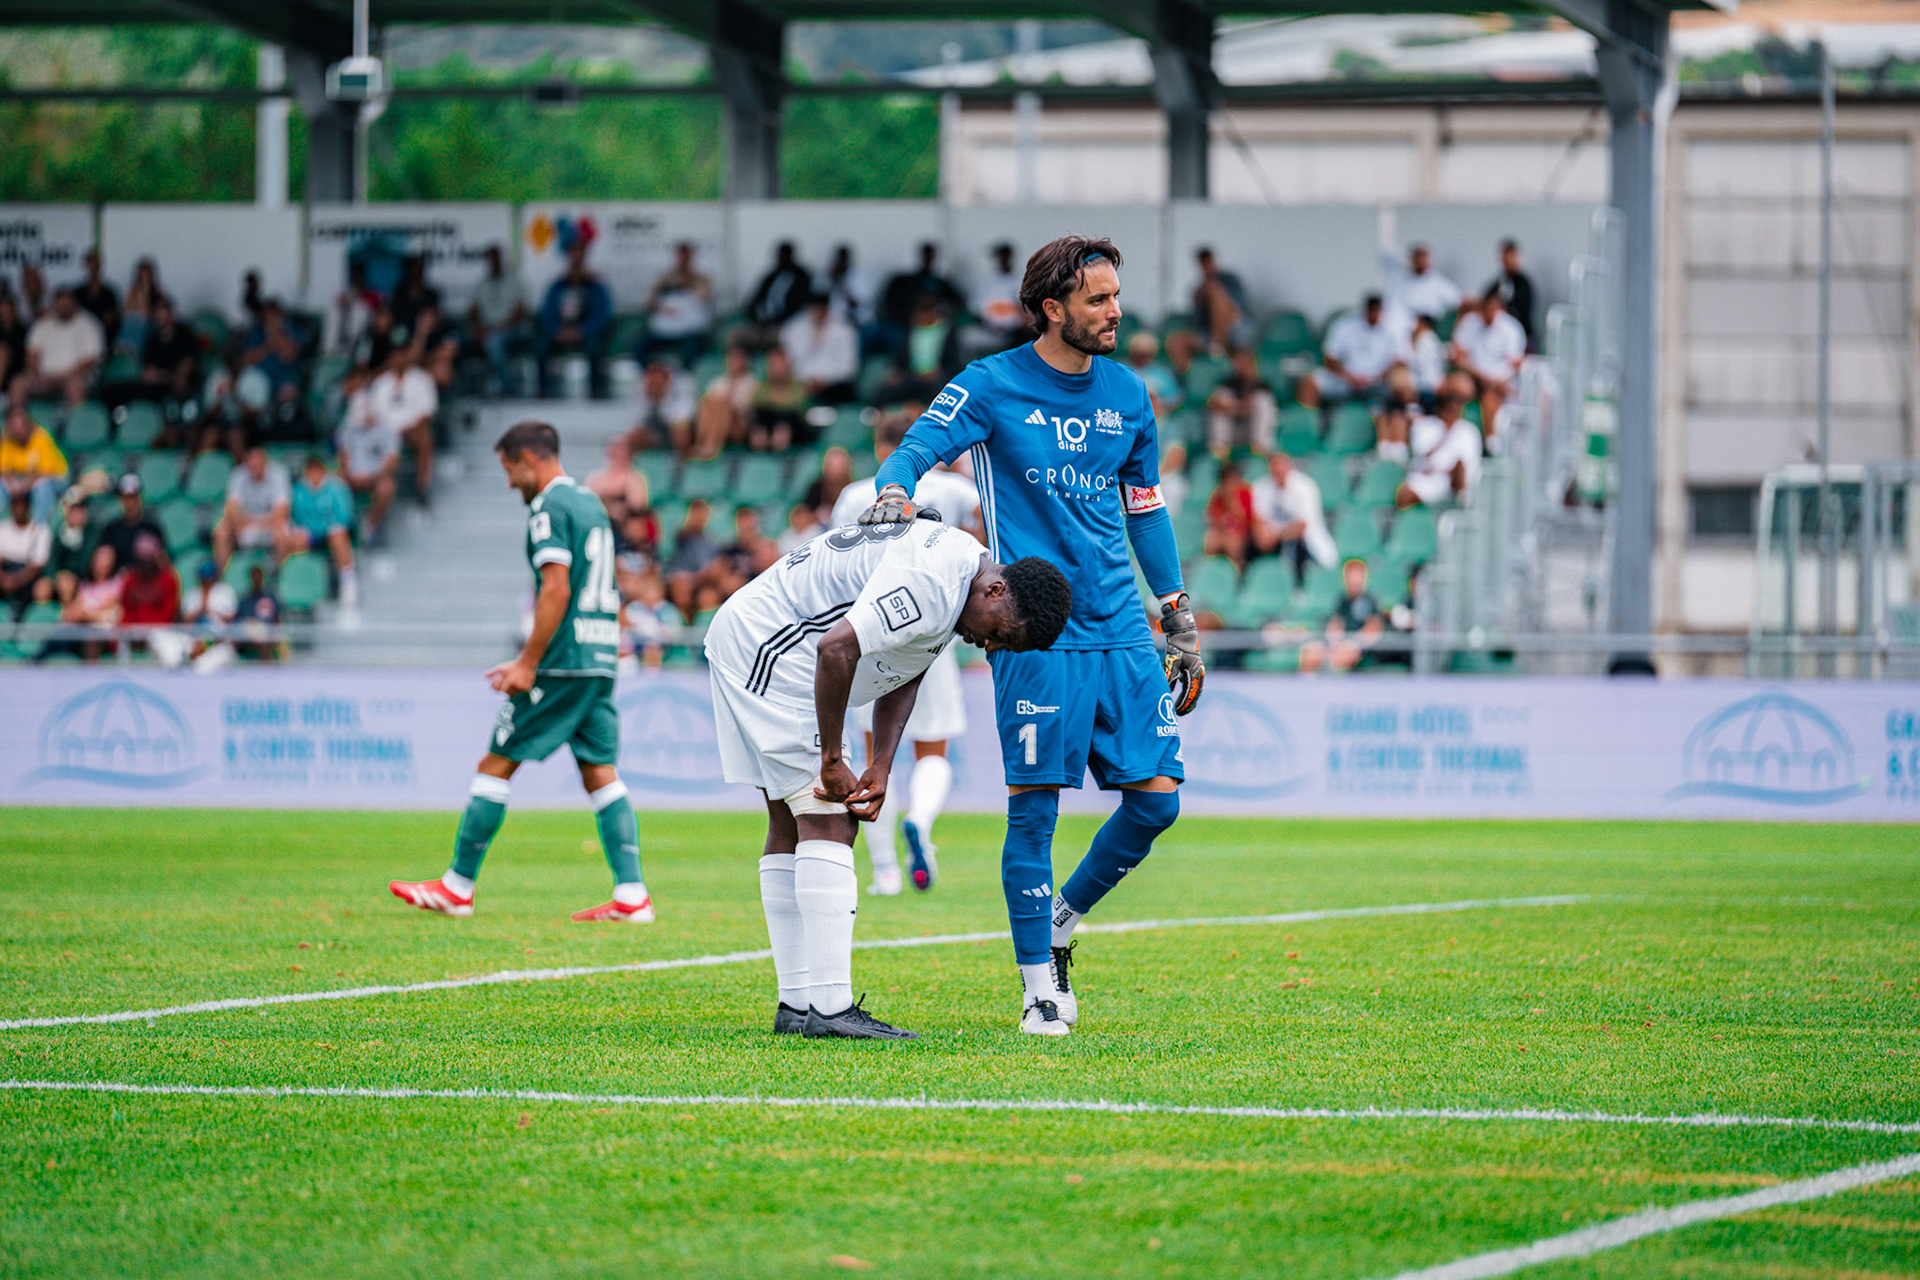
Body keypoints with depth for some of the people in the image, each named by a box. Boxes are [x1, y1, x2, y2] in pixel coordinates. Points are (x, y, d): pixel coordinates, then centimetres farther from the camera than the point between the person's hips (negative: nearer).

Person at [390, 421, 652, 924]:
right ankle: (631, 895, -4)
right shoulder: (591, 505, 19)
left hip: (562, 664, -8)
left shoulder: (549, 508, -9)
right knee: (600, 773, 5)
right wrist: (528, 661, 26)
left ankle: (458, 887, 4)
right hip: (600, 661, 8)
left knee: (496, 765, 0)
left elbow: (557, 589, -18)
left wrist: (529, 665, -17)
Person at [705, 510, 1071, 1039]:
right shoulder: (931, 585, -26)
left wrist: (880, 770, 1)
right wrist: (832, 761, -22)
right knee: (826, 821, -13)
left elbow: (904, 677, 13)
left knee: (791, 825, 10)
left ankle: (796, 1005, 12)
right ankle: (828, 1007, -18)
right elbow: (836, 648, -32)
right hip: (763, 643, -11)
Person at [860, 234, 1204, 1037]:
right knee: (1034, 806, -5)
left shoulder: (1126, 394, 13)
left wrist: (1179, 620, 21)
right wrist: (894, 493, -34)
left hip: (1121, 631, 5)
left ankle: (1061, 921, 21)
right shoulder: (991, 387, -1)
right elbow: (918, 450, -10)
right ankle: (1039, 982, 5)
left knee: (1156, 798, -2)